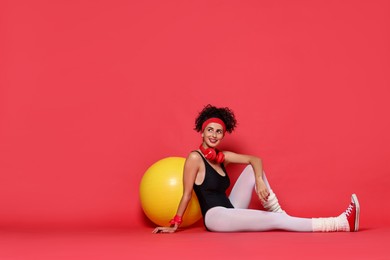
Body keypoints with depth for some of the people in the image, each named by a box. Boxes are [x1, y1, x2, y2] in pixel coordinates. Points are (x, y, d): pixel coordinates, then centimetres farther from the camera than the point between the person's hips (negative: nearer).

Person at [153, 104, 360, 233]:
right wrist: (174, 225, -7)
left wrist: (259, 181, -17)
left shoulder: (222, 156, 10)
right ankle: (342, 223, -26)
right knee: (275, 221, -20)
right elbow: (186, 195, -8)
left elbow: (255, 160, 2)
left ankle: (280, 214, -9)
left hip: (230, 211, 8)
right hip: (215, 217, -8)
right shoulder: (195, 158, -10)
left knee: (253, 169, -4)